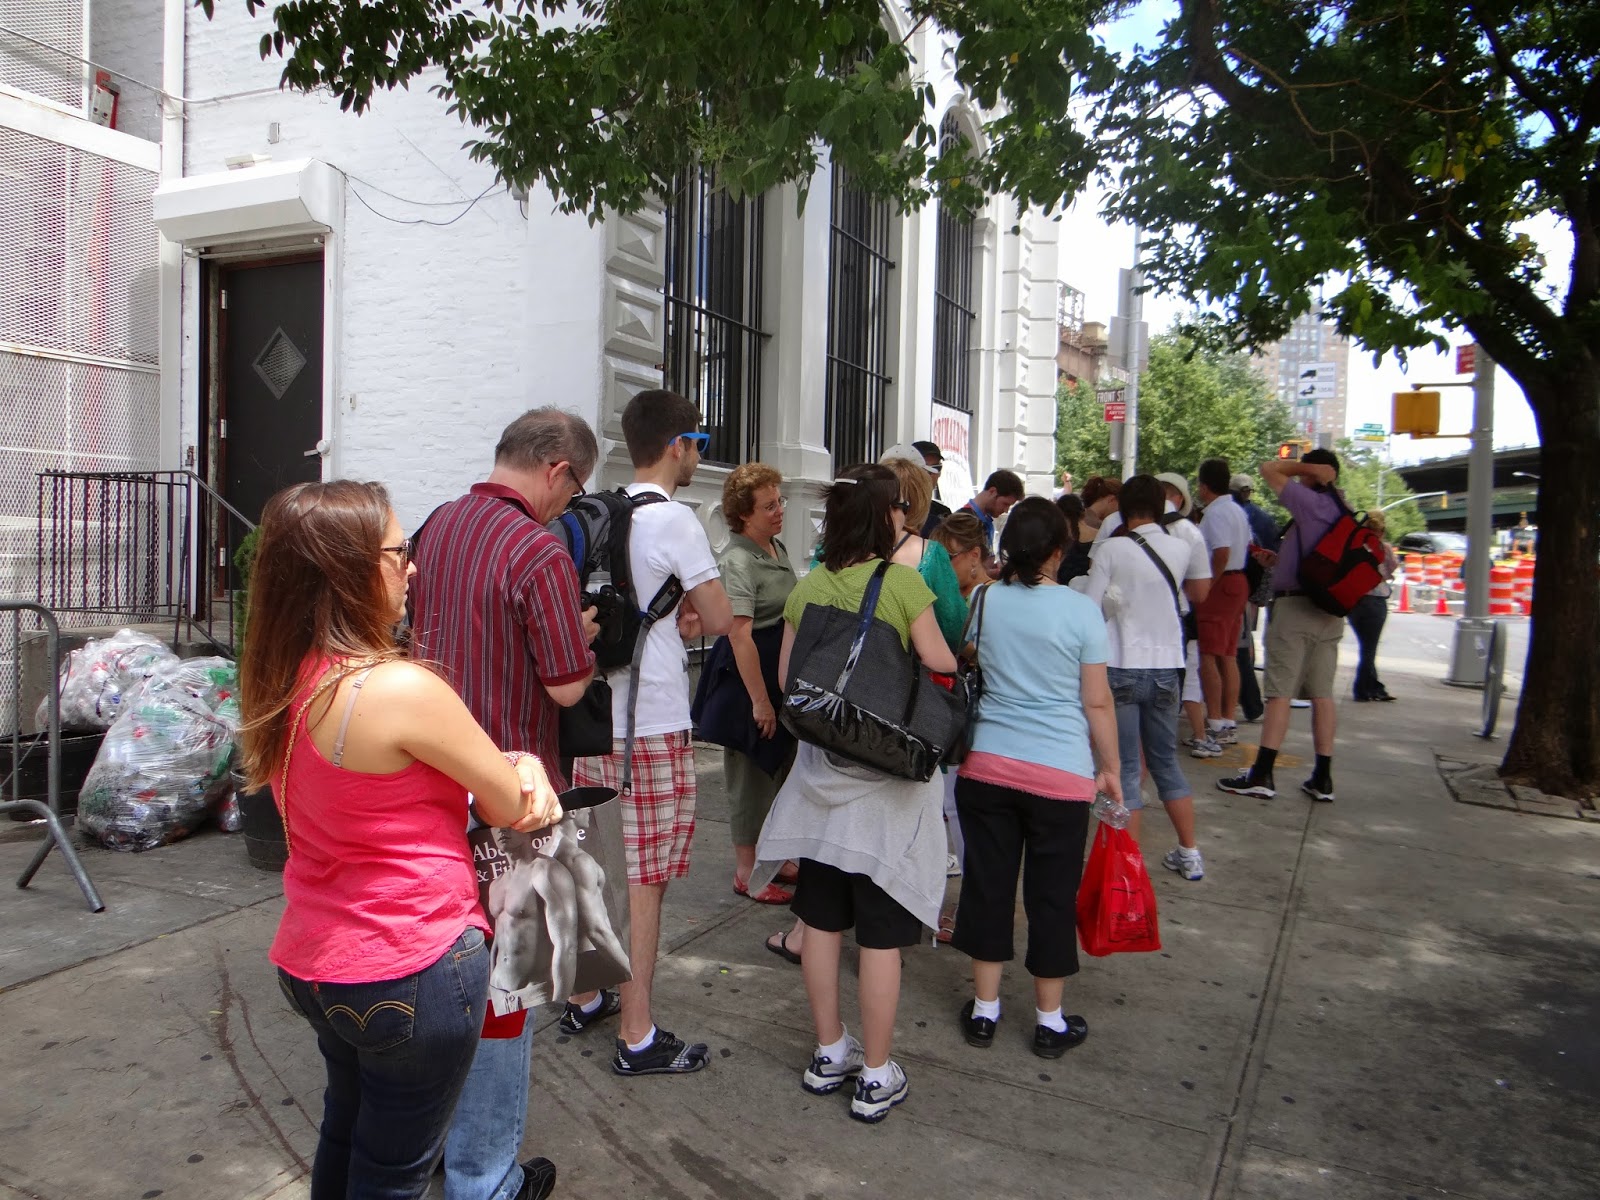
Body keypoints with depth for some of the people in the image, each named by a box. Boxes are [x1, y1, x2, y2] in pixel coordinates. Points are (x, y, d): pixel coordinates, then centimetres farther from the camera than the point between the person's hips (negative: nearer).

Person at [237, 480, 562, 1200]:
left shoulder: (280, 681, -1)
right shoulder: (402, 689, -27)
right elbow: (515, 809, -17)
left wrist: (519, 768, -9)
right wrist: (524, 774, 5)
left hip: (311, 965, 8)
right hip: (411, 974, -8)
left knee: (345, 1130, 30)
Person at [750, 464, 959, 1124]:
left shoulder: (807, 588, 0)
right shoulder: (903, 583, -14)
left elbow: (786, 681, 5)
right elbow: (942, 666, -10)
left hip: (821, 767, 5)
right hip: (888, 773, -5)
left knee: (822, 918, 15)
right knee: (880, 932, 5)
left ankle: (829, 1054, 30)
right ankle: (876, 1076, 17)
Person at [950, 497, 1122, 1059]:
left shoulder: (983, 601, -1)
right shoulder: (1081, 610, -8)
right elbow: (1097, 702, -4)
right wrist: (1110, 768, 7)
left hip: (986, 764, 2)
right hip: (1060, 772, -2)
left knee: (987, 883, 12)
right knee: (1051, 895, 10)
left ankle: (984, 1010, 24)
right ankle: (1050, 1020, 23)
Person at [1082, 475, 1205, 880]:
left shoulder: (1112, 550, -11)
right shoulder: (1180, 549, 1)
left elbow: (1091, 608, -10)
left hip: (1121, 667, -4)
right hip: (1167, 667, 4)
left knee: (1125, 767, 3)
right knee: (1166, 761, 19)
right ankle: (1189, 854, 27)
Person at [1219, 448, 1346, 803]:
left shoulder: (1310, 502, -11)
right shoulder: (1344, 512, 12)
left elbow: (1269, 468, -6)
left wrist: (1311, 468, -1)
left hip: (1294, 604, -7)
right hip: (1330, 609, 8)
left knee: (1280, 692, -8)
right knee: (1322, 693, 8)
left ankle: (1261, 775, -8)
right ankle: (1323, 777, 10)